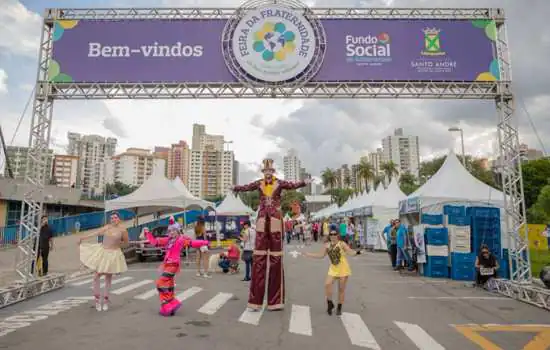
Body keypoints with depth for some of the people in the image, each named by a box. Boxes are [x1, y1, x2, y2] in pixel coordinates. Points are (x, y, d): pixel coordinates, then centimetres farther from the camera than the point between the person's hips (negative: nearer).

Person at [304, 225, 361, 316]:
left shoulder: (342, 244, -13)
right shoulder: (327, 245, 0)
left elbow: (350, 252, -23)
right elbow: (321, 255, 8)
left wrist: (357, 252, -45)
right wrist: (307, 254, 6)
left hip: (343, 269, -3)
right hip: (333, 269, 4)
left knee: (341, 289, 5)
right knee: (327, 284, -14)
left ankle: (339, 308, 23)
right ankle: (330, 304, 8)